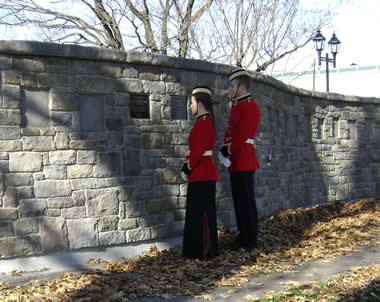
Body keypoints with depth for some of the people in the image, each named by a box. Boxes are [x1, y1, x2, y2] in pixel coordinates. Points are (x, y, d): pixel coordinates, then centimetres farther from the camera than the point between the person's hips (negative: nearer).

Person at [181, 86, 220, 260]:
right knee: (198, 211, 14)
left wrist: (188, 167, -10)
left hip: (202, 174, -10)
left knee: (201, 212, -5)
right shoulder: (205, 121, 16)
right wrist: (187, 166, 9)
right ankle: (200, 248, 22)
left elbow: (199, 149, -21)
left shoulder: (204, 122, -16)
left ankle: (204, 251, 2)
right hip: (203, 173, 10)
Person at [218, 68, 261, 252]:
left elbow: (242, 135, -19)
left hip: (244, 162, -10)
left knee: (246, 201, -5)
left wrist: (227, 150, -11)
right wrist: (225, 151, 3)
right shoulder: (236, 106, 18)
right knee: (238, 201, 13)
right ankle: (243, 237, 22)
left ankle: (250, 241, 2)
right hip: (235, 161, 10)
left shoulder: (250, 107, -12)